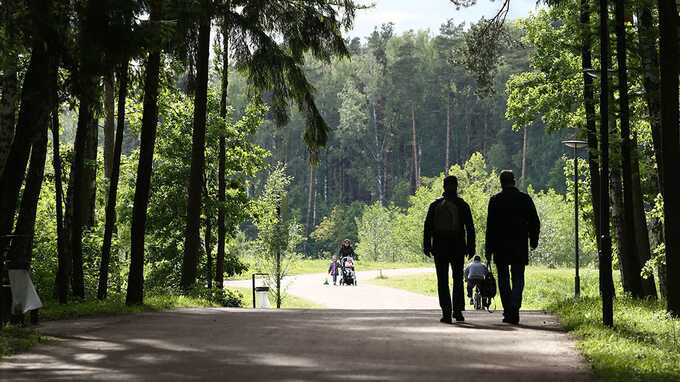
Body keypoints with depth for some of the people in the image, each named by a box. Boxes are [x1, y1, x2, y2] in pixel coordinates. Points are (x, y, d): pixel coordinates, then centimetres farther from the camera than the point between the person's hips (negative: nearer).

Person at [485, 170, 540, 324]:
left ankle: (508, 312, 10)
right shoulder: (525, 199, 1)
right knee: (518, 279, 6)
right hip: (520, 248, 1)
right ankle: (514, 310, -11)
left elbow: (490, 225, -6)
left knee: (503, 279, 9)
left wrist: (489, 248, -1)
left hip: (501, 247, -1)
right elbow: (535, 223, 4)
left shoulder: (495, 200, -5)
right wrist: (533, 241, 18)